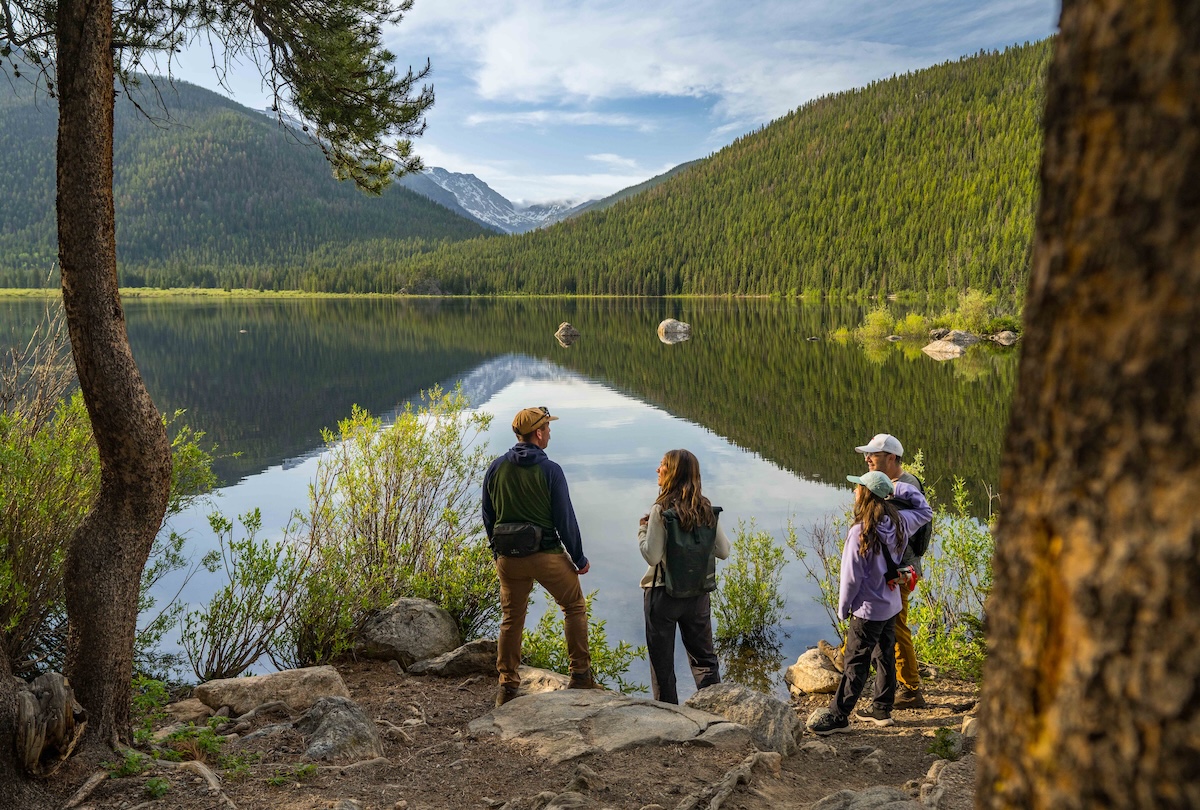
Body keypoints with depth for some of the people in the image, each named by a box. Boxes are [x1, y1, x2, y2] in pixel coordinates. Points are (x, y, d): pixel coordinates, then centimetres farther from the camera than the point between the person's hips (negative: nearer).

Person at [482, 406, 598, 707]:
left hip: (508, 558, 4)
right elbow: (565, 519, -9)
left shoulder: (496, 468, 1)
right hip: (548, 556, -4)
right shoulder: (550, 470, -12)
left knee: (511, 619, 15)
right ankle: (581, 675, 18)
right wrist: (580, 559, 1)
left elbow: (488, 517, 8)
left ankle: (507, 685, 19)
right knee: (574, 607, 16)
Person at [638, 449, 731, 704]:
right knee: (704, 657, 18)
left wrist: (642, 530, -4)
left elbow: (652, 556, -19)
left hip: (663, 594, -4)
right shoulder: (707, 509, -3)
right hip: (699, 594, 5)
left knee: (662, 661, 11)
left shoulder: (661, 511, -17)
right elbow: (723, 551, 2)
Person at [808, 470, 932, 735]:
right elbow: (925, 511, 18)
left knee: (855, 663, -2)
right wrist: (900, 488, 14)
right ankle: (882, 710, 29)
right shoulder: (900, 522, -4)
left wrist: (843, 608, -5)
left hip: (868, 610, -7)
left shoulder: (861, 532, -24)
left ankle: (838, 716, 5)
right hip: (892, 606, 8)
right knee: (885, 658, 17)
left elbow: (851, 576, -18)